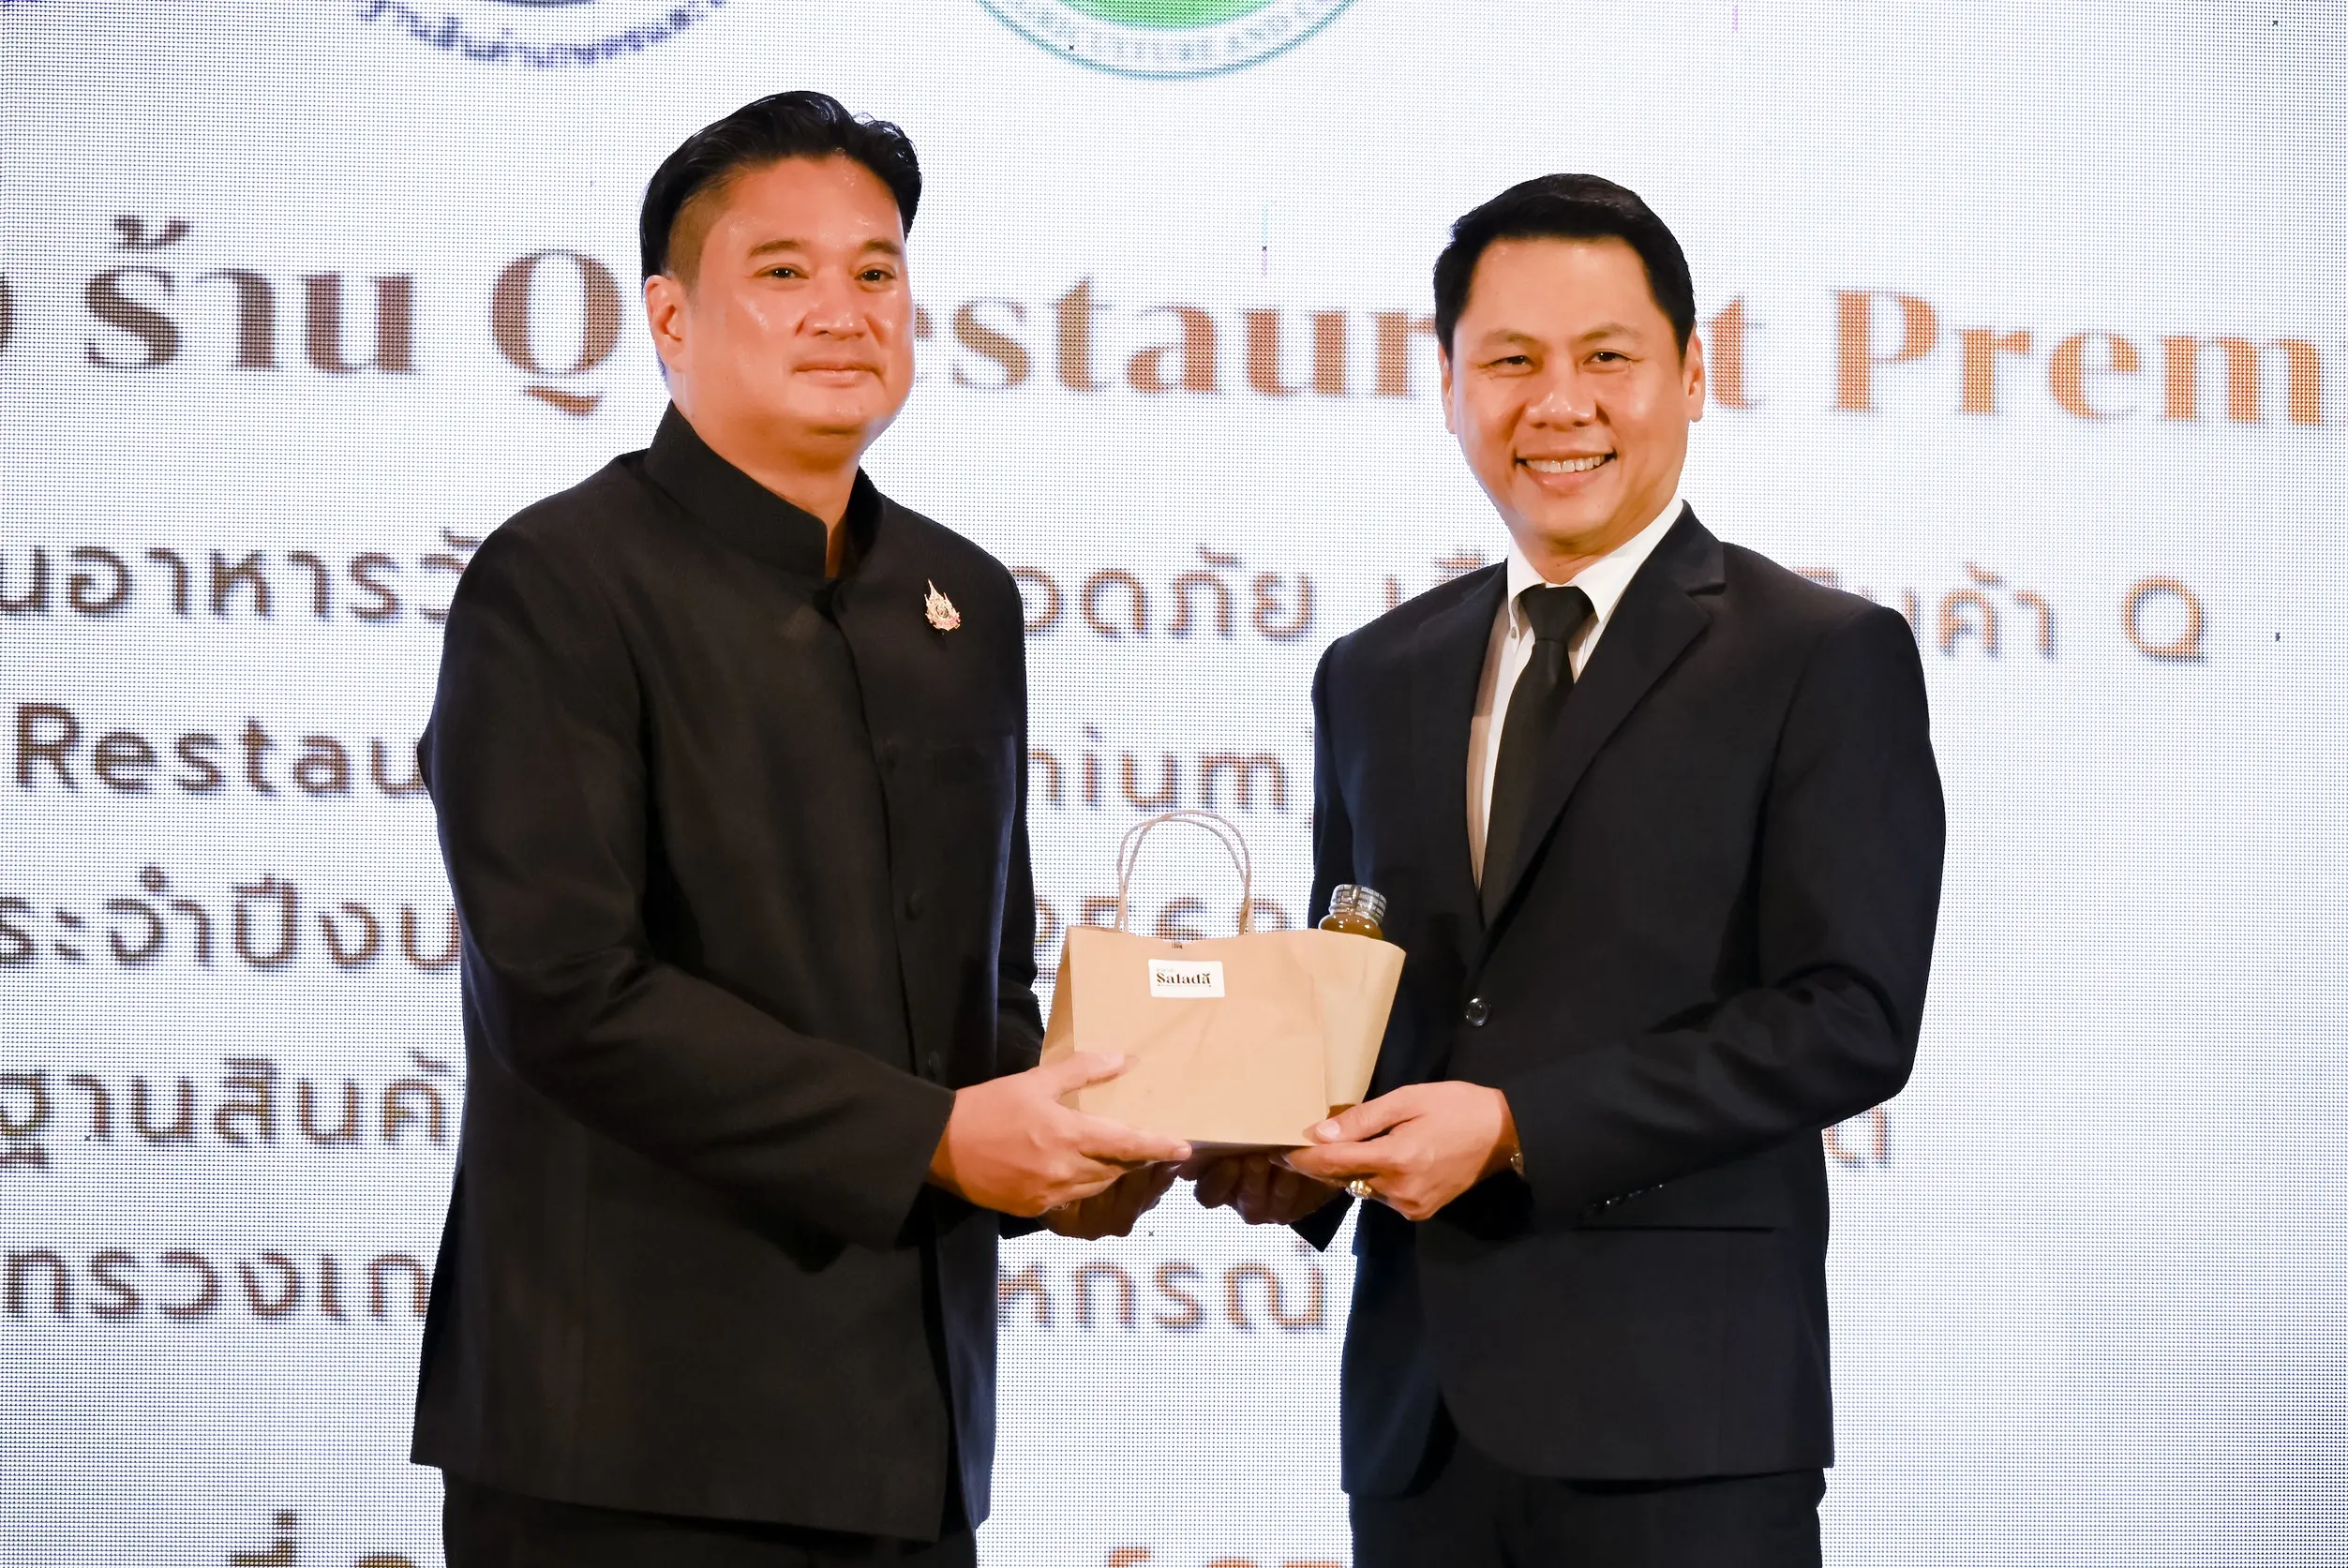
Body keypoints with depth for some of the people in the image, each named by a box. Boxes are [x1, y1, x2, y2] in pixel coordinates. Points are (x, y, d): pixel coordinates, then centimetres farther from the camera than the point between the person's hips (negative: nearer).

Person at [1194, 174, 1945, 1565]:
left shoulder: (1826, 659, -1)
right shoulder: (1376, 678, 16)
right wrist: (1299, 1148, 0)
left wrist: (1515, 1127, -16)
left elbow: (1852, 1018, -9)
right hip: (1422, 1411, 5)